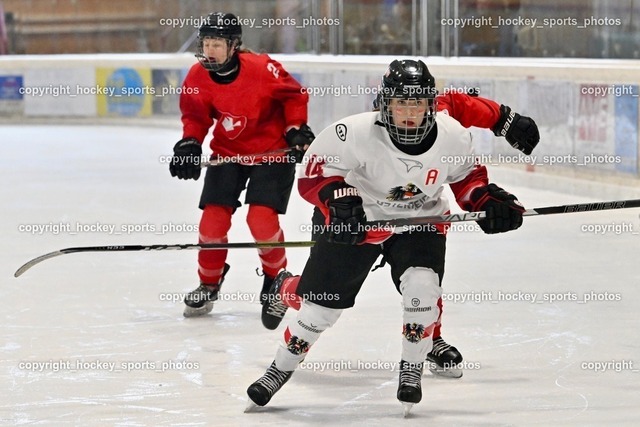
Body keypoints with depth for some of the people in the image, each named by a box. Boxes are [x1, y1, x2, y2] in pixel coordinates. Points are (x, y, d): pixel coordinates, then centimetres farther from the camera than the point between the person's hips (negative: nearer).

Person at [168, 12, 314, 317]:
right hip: (227, 152, 4)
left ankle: (276, 278, 11)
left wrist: (297, 129, -12)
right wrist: (189, 143, -14)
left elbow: (294, 96, -7)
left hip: (272, 151, -4)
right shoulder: (198, 77, -10)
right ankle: (209, 285, 16)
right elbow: (195, 116, 2)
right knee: (213, 218, -6)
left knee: (261, 219, -16)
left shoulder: (262, 68, -23)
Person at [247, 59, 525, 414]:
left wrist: (489, 201, -13)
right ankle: (280, 368, 26)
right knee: (321, 302, 2)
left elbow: (466, 176, 2)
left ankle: (412, 370, -2)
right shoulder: (357, 133, -29)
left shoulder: (453, 137, -18)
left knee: (422, 287, -25)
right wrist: (339, 200, -38)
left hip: (420, 221, 1)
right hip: (358, 220, -1)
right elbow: (316, 172, -23)